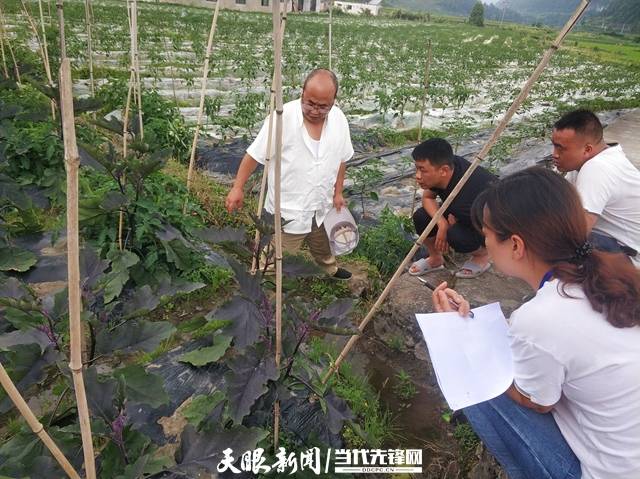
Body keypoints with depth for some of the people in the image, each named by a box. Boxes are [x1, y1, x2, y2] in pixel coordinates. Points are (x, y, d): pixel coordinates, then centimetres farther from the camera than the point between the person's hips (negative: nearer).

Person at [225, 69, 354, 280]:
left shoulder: (339, 120, -6)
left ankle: (330, 270, 58)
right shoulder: (283, 117, -24)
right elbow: (254, 154, -15)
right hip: (287, 213, -6)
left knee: (324, 249, 31)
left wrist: (337, 193, 10)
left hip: (321, 208, 6)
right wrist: (238, 187, -15)